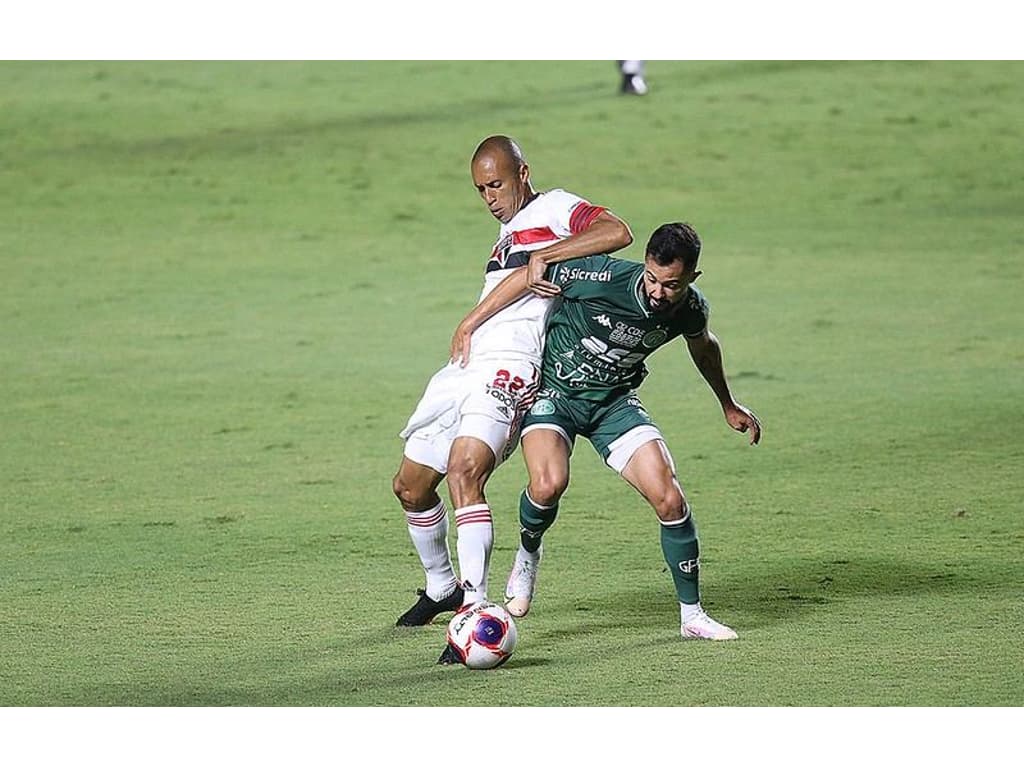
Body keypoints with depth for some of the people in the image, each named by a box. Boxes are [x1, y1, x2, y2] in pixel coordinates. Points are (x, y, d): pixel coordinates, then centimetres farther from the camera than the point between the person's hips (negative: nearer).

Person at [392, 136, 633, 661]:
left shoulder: (554, 209, 3)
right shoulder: (508, 230, 29)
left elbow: (617, 233, -14)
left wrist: (544, 256, -17)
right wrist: (527, 278, -5)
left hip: (509, 367, -9)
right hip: (463, 369, 10)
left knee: (465, 470, -29)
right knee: (410, 485, 13)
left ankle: (475, 608, -33)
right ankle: (441, 588, 34)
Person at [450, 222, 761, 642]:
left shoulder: (690, 309, -12)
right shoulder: (607, 277, -28)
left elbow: (704, 347, 14)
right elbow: (529, 275, -15)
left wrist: (729, 406, 26)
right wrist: (469, 324, -12)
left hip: (614, 401, 4)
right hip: (553, 389, -4)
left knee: (670, 499, -10)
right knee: (549, 484, -31)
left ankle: (691, 615, 6)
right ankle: (528, 552, 4)